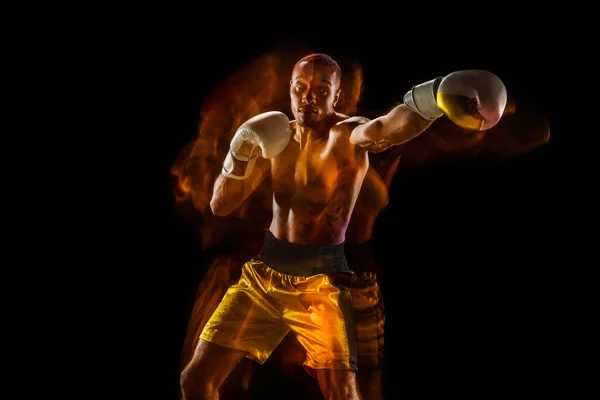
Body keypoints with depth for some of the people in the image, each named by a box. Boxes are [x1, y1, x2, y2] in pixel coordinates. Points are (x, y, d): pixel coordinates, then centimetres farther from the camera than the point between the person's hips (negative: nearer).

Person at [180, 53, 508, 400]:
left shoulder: (348, 134, -11)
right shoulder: (276, 136, 5)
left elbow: (385, 129, -37)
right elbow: (221, 206, 7)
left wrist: (433, 96, -60)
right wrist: (240, 154, -12)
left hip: (321, 276, -4)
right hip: (265, 271, 5)